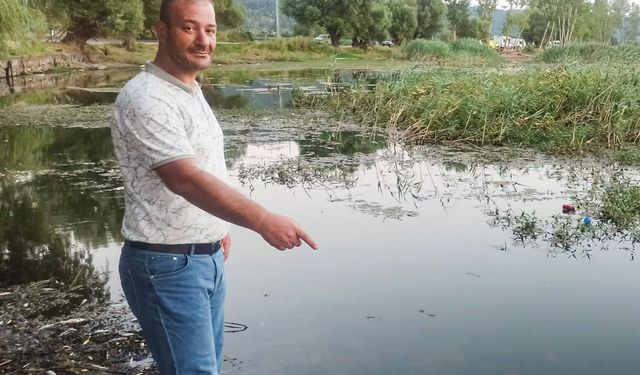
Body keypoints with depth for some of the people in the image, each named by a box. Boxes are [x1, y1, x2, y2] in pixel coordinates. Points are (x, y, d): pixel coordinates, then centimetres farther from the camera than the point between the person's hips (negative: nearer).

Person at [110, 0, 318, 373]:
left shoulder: (192, 92, 11)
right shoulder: (145, 99, -19)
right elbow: (184, 178, -31)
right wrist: (262, 220, -40)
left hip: (210, 257, 9)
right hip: (167, 266, -9)